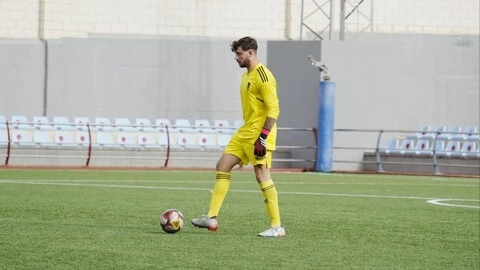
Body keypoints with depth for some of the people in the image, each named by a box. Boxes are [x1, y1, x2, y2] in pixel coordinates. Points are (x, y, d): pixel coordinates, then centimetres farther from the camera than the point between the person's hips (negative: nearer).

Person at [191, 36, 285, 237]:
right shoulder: (246, 76, 17)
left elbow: (273, 108, -19)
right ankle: (212, 218, 6)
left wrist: (263, 136, -25)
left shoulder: (262, 75, -14)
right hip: (244, 133, 10)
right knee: (222, 166, 6)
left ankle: (277, 227, -7)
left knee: (262, 176, -12)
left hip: (259, 134, -10)